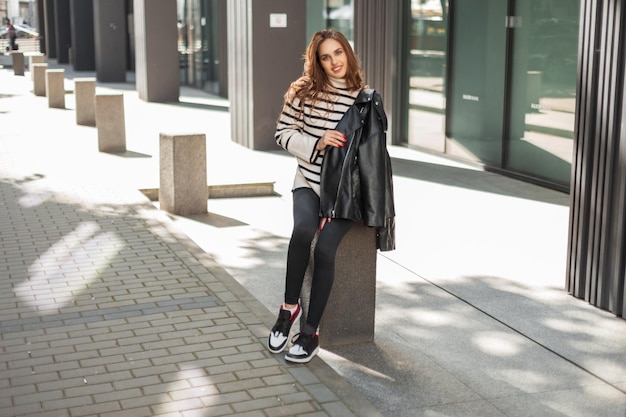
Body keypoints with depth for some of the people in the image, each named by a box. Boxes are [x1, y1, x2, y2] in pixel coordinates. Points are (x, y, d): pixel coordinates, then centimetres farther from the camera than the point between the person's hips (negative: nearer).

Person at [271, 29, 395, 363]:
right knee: (304, 229, -31)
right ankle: (289, 306, -11)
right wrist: (317, 144, -13)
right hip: (308, 182, 1)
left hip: (345, 189, -1)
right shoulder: (304, 91, 2)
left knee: (325, 246, -24)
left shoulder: (365, 99, 0)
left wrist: (338, 201, -8)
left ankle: (310, 333, -12)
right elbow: (283, 132, 6)